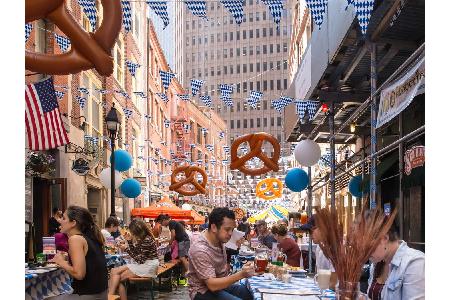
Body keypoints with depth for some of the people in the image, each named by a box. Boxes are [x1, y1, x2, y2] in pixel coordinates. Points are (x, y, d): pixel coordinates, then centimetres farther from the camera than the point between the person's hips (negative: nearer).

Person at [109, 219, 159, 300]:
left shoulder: (147, 240, -22)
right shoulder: (141, 239, 6)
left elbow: (140, 259, -20)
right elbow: (135, 254, 11)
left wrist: (127, 249, -15)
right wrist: (129, 241, 2)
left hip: (148, 266, -9)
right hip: (140, 263, 9)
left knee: (120, 277, -15)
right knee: (114, 271, -7)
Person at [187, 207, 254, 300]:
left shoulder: (219, 240, -1)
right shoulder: (200, 250, -27)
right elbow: (212, 285, -32)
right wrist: (241, 275, -38)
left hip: (221, 284, 8)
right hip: (204, 291, -8)